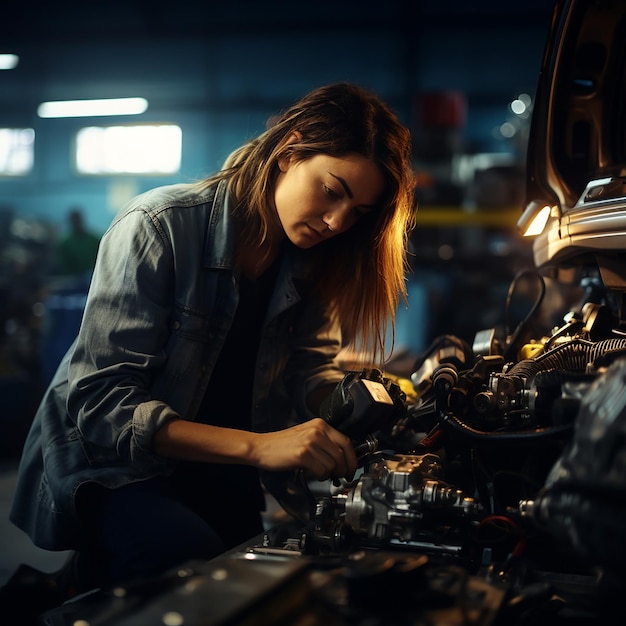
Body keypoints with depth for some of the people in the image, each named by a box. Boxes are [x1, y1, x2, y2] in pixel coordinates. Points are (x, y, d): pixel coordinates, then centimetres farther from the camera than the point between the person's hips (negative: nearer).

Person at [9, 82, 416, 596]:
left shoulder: (309, 260, 0)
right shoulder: (159, 228, -21)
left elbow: (312, 370, 2)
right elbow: (100, 405, -28)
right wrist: (257, 447, -39)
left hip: (215, 475, 6)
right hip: (108, 470, -6)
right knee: (192, 554, -31)